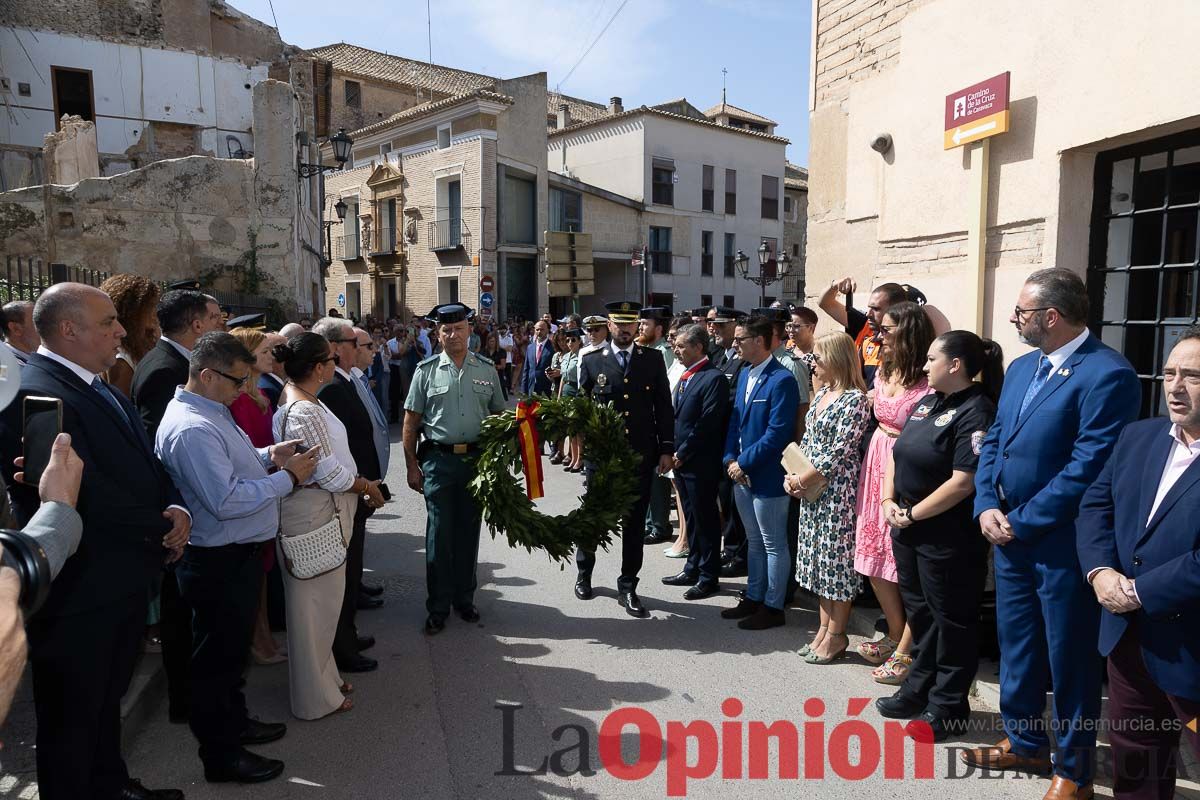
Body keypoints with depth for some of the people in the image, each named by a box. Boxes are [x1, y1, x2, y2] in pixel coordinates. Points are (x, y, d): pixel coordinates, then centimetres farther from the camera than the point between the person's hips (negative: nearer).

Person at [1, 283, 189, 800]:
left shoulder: (99, 388, 9)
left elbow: (144, 464, 11)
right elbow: (90, 496, -29)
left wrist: (176, 508, -10)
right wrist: (162, 531, -14)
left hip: (123, 581, 9)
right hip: (80, 591, -9)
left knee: (107, 701, 26)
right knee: (73, 718, 12)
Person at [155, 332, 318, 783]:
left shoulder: (212, 412, 7)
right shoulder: (192, 429, -26)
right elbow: (225, 501, -30)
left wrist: (266, 455, 2)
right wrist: (288, 478, -22)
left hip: (237, 555, 10)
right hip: (219, 563, -10)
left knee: (233, 648, 26)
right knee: (218, 656, 8)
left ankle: (234, 722, 46)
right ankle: (221, 757, 25)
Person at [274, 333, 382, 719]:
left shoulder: (294, 399, 8)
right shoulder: (305, 412, -24)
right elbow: (330, 473, -23)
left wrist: (360, 481, 12)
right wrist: (367, 487, -7)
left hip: (321, 512, 10)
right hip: (315, 515, -10)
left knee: (319, 601, 21)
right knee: (315, 604, 4)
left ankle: (322, 677, 37)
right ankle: (315, 697, 21)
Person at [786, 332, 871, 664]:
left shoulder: (856, 399, -14)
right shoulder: (821, 393, 11)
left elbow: (839, 452, -18)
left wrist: (803, 480, -13)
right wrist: (793, 476, 2)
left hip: (838, 490, -8)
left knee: (837, 560, 1)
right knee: (818, 558, 14)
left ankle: (836, 636, 13)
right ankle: (824, 628, 26)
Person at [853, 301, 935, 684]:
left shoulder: (928, 383, -18)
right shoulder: (883, 373, 8)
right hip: (878, 466, 8)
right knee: (873, 558, 15)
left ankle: (904, 651, 17)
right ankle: (895, 635, 33)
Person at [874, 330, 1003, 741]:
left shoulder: (975, 412, -17)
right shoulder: (926, 403, 10)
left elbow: (962, 482, -23)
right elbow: (897, 454, 14)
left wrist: (912, 514, -15)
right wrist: (889, 501, 1)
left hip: (948, 537, -8)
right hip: (908, 529, 9)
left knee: (951, 621, 7)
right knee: (919, 612, 20)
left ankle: (948, 708, 21)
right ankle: (918, 690, 36)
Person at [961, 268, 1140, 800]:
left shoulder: (1107, 374, -17)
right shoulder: (1021, 368, 9)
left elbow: (1087, 468, -22)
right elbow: (994, 442, 11)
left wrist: (1020, 522, -16)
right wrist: (987, 507, -4)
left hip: (1061, 543, -8)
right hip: (1009, 535, 8)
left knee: (1069, 658, 9)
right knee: (1017, 645, 20)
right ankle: (1024, 743, 40)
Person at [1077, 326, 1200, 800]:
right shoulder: (1139, 436, 6)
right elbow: (1096, 503, 5)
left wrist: (1140, 592, -19)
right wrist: (1100, 571, -10)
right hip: (1127, 635, 6)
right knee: (1131, 755, 22)